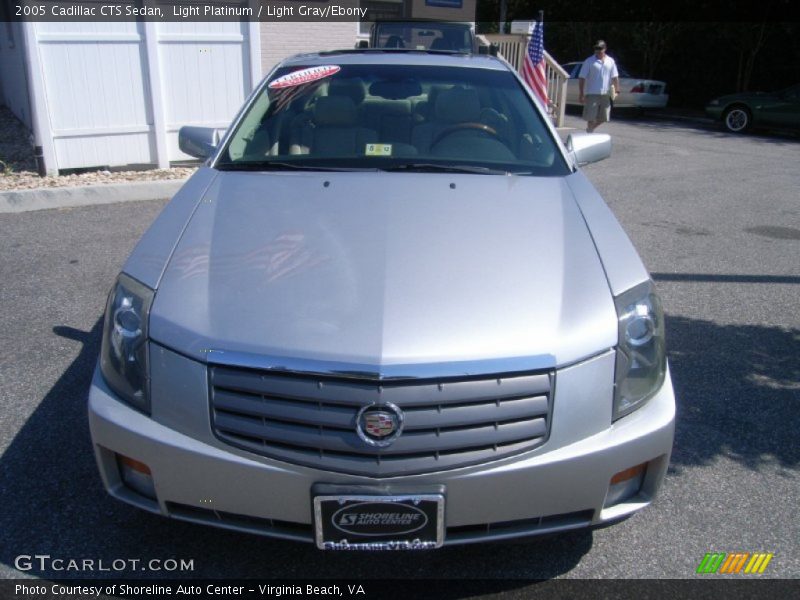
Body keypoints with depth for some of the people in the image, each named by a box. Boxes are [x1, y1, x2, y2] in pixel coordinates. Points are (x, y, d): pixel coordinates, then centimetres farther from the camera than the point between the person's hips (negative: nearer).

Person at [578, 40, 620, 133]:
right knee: (591, 117, -7)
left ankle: (590, 129, 31)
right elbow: (581, 78, -5)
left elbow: (615, 77, 14)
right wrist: (581, 94, -11)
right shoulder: (589, 61, -2)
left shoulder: (611, 61, 10)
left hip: (606, 94, 4)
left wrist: (616, 91, 3)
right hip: (592, 94, -4)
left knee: (603, 118, 9)